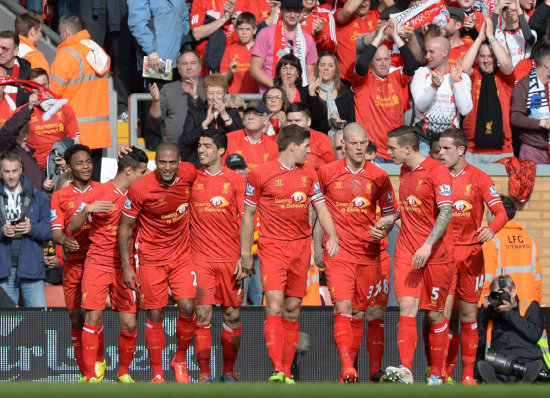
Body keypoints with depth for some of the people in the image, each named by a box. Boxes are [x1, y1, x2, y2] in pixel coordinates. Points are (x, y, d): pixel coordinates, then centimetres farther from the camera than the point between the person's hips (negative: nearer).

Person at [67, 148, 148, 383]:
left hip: (124, 266, 3)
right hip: (97, 264, -3)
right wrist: (87, 210, -19)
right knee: (93, 318, -12)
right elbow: (72, 228, -2)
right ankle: (91, 376, -7)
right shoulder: (99, 193, -3)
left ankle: (124, 372, 17)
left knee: (129, 323, -3)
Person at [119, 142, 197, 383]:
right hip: (151, 257, -3)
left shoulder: (189, 174, -9)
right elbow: (125, 228, -8)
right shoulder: (140, 189, -18)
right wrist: (126, 266, -12)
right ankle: (157, 374, 10)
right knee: (155, 315, 0)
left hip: (181, 255, 3)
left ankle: (180, 360, 17)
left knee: (187, 309, -7)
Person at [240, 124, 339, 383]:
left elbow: (320, 207, 15)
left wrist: (332, 235, -3)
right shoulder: (260, 174, -4)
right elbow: (248, 214, 3)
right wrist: (245, 254, 3)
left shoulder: (308, 174, 10)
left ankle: (286, 372, 11)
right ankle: (277, 370, -22)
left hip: (301, 247, 5)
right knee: (275, 307, -17)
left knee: (292, 311, 6)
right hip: (272, 247, -5)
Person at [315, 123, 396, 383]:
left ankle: (350, 367, 19)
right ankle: (346, 368, -25)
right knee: (343, 308, -16)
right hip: (337, 252, -2)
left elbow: (389, 213, 13)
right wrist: (317, 246, 9)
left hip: (368, 253, 2)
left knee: (359, 313, 7)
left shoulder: (379, 177, 4)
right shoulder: (327, 172, 2)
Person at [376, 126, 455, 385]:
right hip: (406, 252, 5)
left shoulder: (437, 171, -11)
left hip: (436, 254, -5)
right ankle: (405, 371, -23)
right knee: (407, 308, -11)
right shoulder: (404, 170, 13)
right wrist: (394, 217, 13)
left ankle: (436, 375, 14)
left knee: (434, 314, 3)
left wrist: (428, 245, -26)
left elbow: (446, 211, -18)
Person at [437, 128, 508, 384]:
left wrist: (491, 229, -25)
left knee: (468, 314, 5)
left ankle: (468, 373, 11)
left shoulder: (479, 178, -1)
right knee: (443, 312, -9)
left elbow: (501, 213, -4)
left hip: (471, 252, 0)